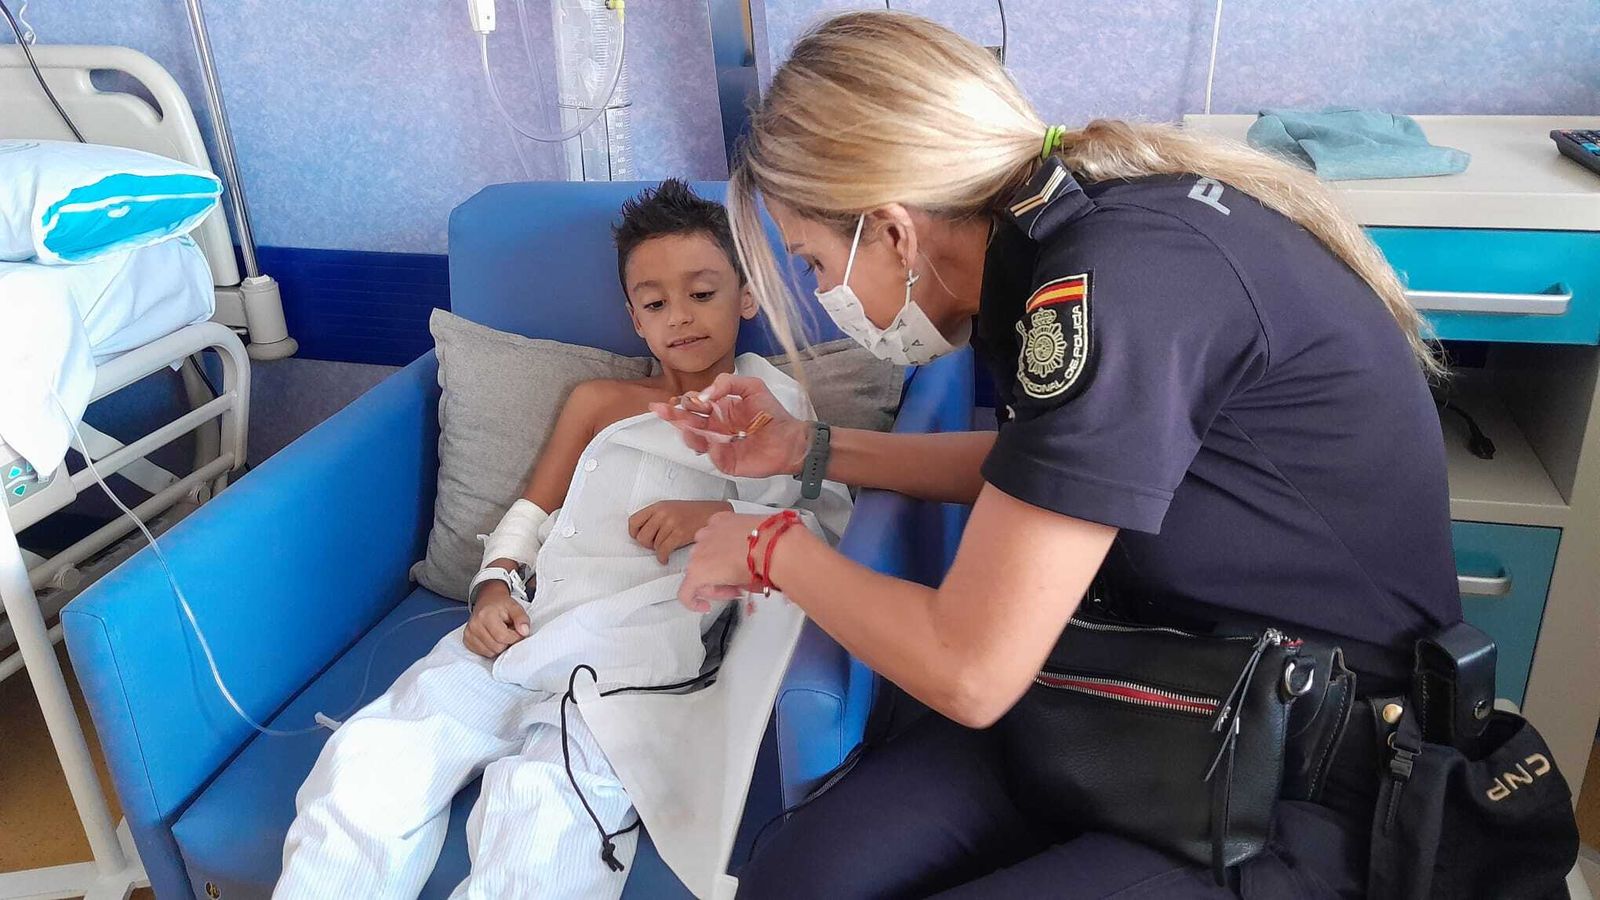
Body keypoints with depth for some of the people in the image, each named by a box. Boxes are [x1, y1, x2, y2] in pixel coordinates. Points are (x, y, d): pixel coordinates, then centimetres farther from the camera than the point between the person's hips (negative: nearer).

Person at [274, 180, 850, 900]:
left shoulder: (771, 403, 19)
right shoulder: (596, 401, 30)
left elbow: (831, 524, 7)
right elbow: (532, 511, 23)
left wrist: (722, 515, -9)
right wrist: (494, 588, 3)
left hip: (647, 632, -4)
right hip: (528, 621, 4)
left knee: (546, 801, -32)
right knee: (372, 760, -21)